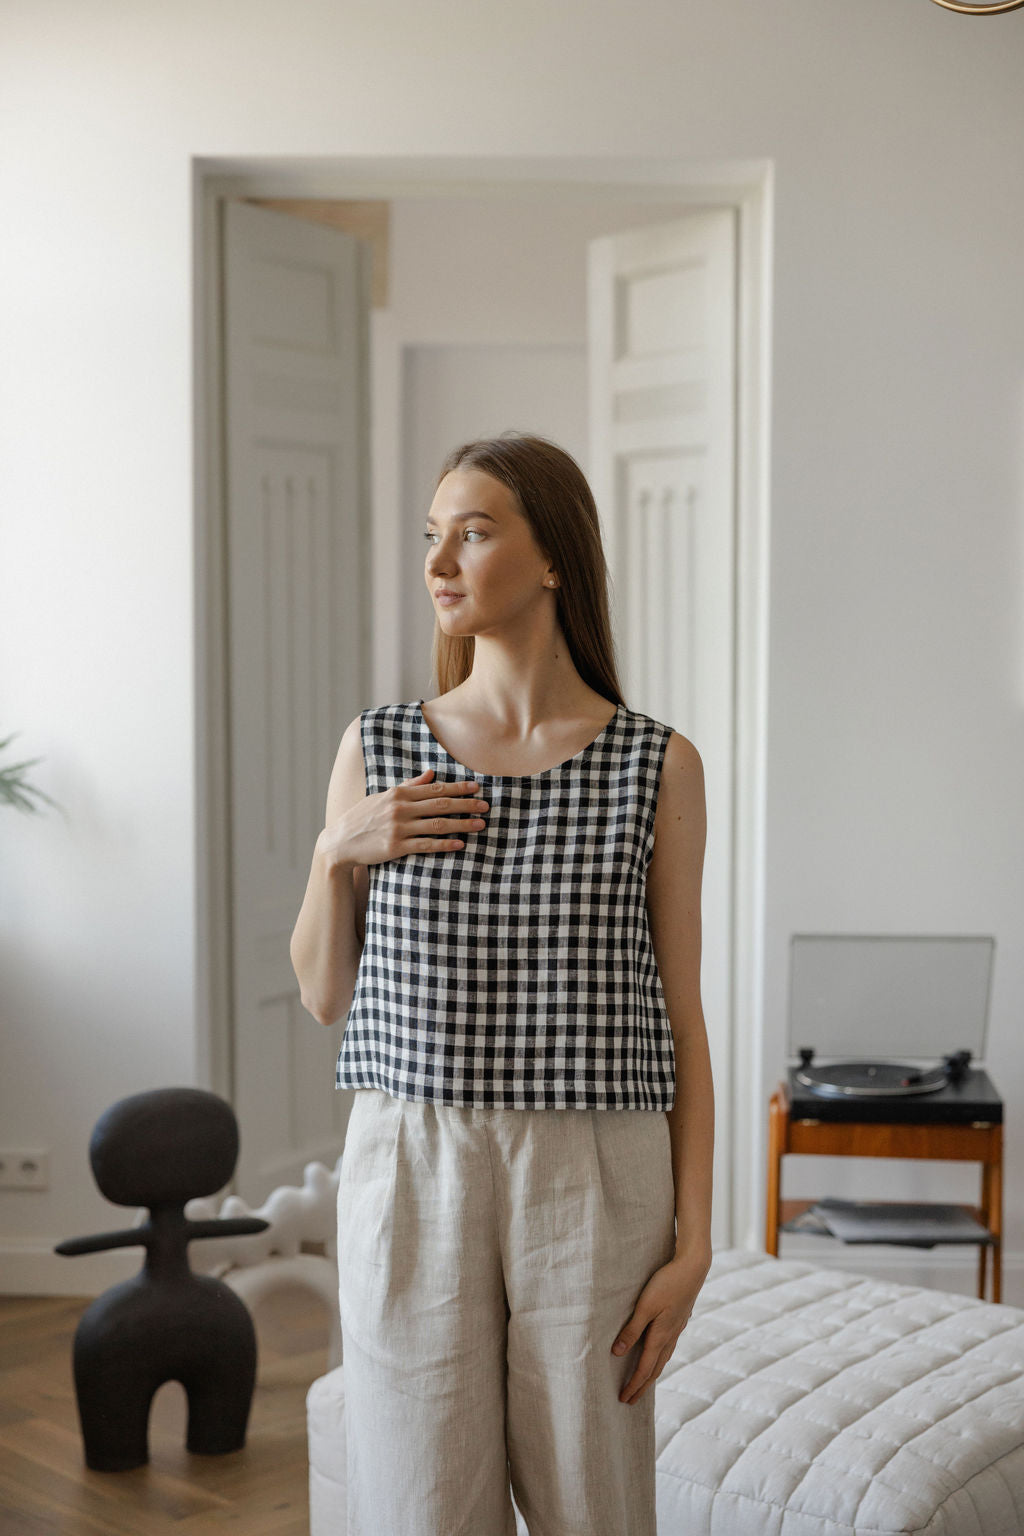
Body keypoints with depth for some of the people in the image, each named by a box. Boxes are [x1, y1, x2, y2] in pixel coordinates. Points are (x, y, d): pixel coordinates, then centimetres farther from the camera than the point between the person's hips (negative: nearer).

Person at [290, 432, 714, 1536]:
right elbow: (324, 995, 9)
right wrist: (335, 854, -9)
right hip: (412, 1179, 1)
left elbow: (680, 1020, 0)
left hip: (592, 1185, -1)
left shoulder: (658, 767, -2)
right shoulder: (377, 752, 2)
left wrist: (693, 1243, -5)